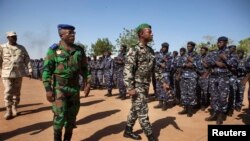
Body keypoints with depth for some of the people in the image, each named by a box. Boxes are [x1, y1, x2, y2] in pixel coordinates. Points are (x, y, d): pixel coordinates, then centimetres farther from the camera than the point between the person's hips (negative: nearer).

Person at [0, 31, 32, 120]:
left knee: (17, 92, 9)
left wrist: (30, 70, -2)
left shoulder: (22, 48, 8)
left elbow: (27, 59, 6)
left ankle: (15, 108, 22)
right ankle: (8, 111, 4)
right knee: (8, 92, -5)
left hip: (19, 73, 2)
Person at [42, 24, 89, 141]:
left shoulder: (79, 50, 5)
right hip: (59, 87, -4)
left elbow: (84, 68, 12)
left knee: (72, 115, 9)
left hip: (74, 87, 4)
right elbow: (46, 70, -8)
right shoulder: (54, 50, -6)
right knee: (60, 115, -7)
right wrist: (48, 89, -14)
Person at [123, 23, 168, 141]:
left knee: (135, 109, 17)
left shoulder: (151, 50, 10)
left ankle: (128, 131, 33)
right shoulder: (134, 50, -14)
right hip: (137, 86, -8)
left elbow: (153, 68, 16)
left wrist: (163, 81, 11)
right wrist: (130, 88, -26)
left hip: (145, 86, 8)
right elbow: (127, 70, -20)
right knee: (143, 112, -2)